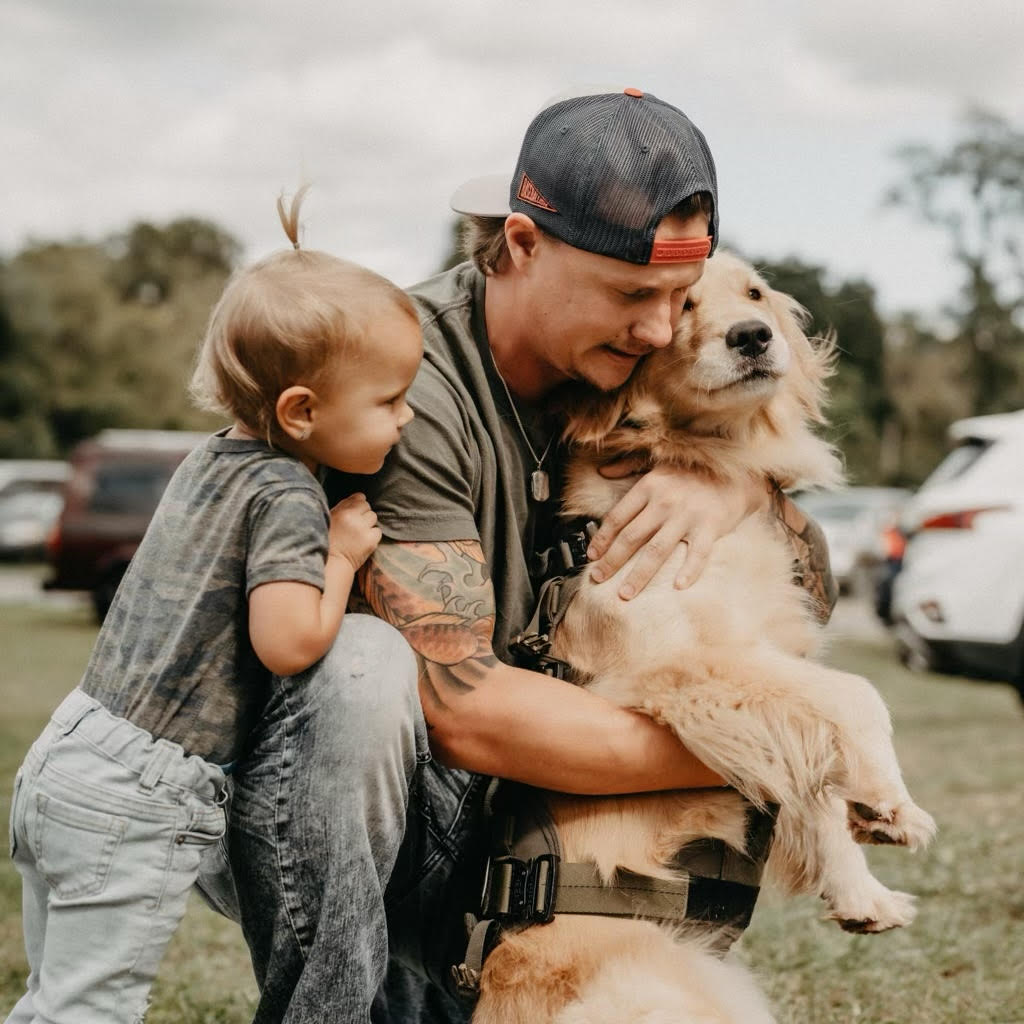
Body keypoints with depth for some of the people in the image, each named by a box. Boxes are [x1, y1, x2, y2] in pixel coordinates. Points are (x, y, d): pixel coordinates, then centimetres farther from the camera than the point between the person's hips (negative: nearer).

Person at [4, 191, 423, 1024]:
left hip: (68, 750, 9)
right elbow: (287, 642, -24)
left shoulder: (210, 460, 11)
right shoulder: (287, 495, -15)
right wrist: (342, 557, -9)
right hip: (138, 798, -9)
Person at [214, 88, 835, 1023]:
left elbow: (804, 575, 7)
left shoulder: (606, 360, -1)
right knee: (365, 666, -36)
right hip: (291, 820, -7)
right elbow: (462, 708, -31)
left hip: (461, 827, 7)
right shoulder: (411, 391, -25)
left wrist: (732, 484, -18)